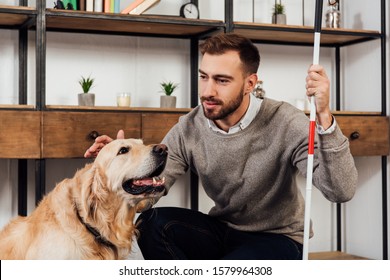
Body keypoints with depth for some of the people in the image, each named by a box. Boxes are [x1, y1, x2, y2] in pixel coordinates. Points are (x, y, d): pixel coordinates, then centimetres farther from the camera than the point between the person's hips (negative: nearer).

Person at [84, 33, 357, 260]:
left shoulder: (285, 122, -21)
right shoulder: (188, 128, -9)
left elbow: (341, 191, -30)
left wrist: (324, 117, -43)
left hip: (278, 238, -4)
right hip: (223, 230, 4)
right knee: (152, 222, -21)